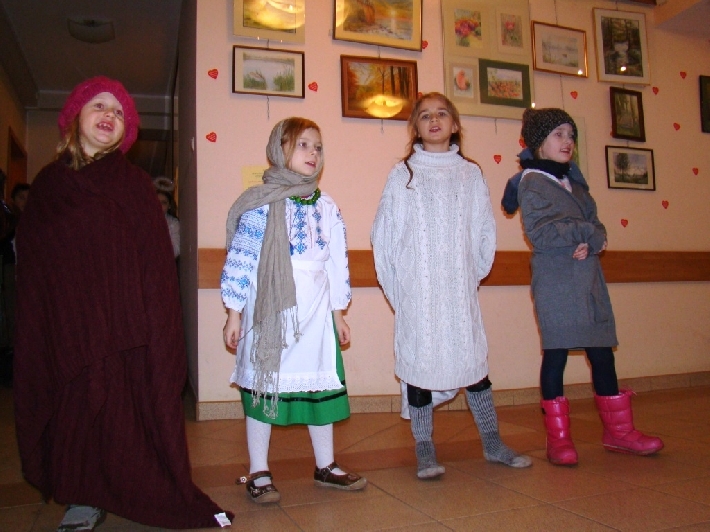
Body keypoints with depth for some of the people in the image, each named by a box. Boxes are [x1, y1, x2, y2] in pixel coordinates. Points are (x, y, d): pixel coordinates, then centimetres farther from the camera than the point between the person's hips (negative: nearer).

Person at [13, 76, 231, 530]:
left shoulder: (136, 185, 3)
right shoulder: (48, 184, 10)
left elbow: (157, 265, -3)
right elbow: (30, 268, 11)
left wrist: (153, 328, -11)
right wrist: (36, 331, 4)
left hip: (126, 327, -2)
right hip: (65, 325, 2)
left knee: (127, 408, 0)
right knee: (74, 409, 5)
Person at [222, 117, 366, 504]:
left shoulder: (326, 206, 9)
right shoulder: (260, 203, -4)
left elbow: (337, 261, 11)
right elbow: (239, 258, -6)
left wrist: (338, 312, 11)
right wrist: (234, 313, -7)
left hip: (315, 309, 5)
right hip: (269, 308, -4)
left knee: (322, 383, 9)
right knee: (263, 383, 3)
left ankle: (325, 467, 25)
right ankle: (259, 474, 18)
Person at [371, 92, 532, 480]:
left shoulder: (470, 174, 8)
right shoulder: (402, 174, 3)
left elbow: (485, 230, 10)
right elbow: (383, 235, 3)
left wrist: (475, 273, 5)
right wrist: (394, 287, 2)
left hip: (460, 289, 2)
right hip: (416, 291, -1)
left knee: (474, 359, 6)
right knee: (418, 360, 1)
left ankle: (492, 443, 21)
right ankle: (424, 448, 13)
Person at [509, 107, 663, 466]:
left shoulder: (574, 181, 19)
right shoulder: (531, 183, -3)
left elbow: (595, 224, 10)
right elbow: (539, 233, -16)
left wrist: (592, 241, -12)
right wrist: (585, 232, -13)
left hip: (589, 279, 7)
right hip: (555, 283, -7)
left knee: (602, 352, 9)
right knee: (556, 354, -1)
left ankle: (618, 430, 22)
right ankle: (557, 437, 10)